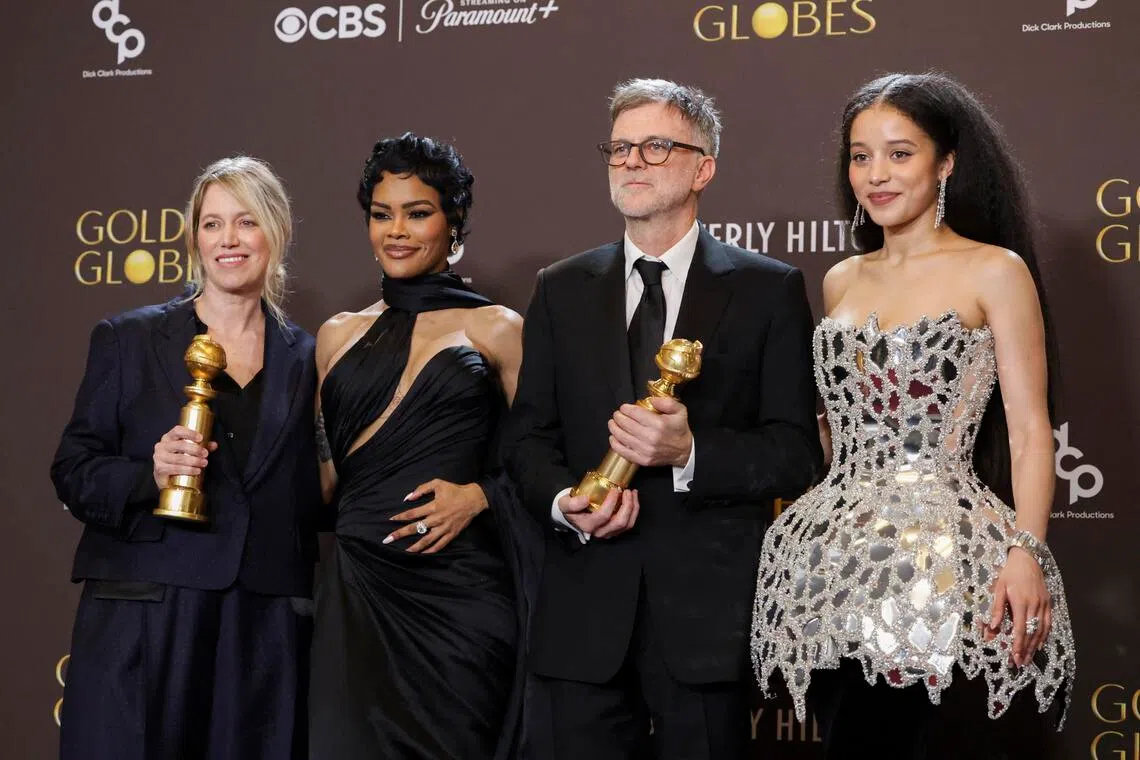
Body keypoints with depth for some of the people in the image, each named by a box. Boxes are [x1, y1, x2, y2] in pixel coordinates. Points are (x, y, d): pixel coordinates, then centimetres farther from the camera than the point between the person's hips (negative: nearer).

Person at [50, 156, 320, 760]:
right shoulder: (127, 340, 5)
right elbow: (71, 471, 3)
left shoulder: (304, 358, 10)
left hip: (266, 627, 2)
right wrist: (148, 477, -14)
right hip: (143, 617, -1)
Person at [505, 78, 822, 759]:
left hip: (710, 608, -2)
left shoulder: (769, 290, 3)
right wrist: (563, 502, -9)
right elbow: (530, 438, 12)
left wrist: (690, 451, -17)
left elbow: (797, 453, -2)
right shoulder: (561, 291, 12)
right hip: (585, 612, 2)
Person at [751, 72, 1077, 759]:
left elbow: (1029, 430, -7)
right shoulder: (842, 281, 14)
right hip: (841, 557, 5)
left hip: (949, 558, -5)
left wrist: (1026, 552, -19)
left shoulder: (994, 271, -2)